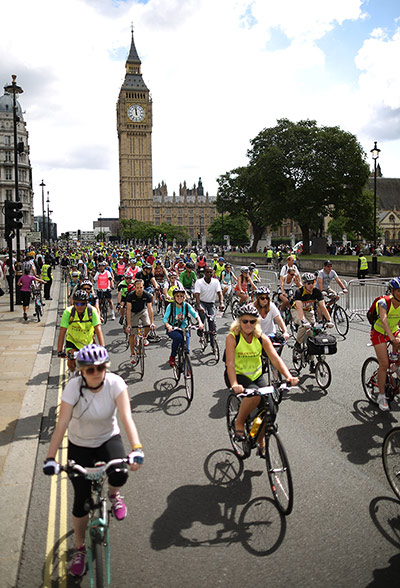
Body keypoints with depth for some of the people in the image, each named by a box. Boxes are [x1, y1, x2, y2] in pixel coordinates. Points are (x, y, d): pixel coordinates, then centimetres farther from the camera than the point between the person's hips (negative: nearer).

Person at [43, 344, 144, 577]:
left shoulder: (115, 383, -24)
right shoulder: (74, 387, -24)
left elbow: (127, 417, -33)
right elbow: (62, 424, -27)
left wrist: (137, 449, -45)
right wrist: (51, 458, -35)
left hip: (109, 439, 0)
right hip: (79, 446, 0)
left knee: (120, 474, -30)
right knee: (82, 501, 1)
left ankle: (114, 494, 8)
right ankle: (80, 547, 29)